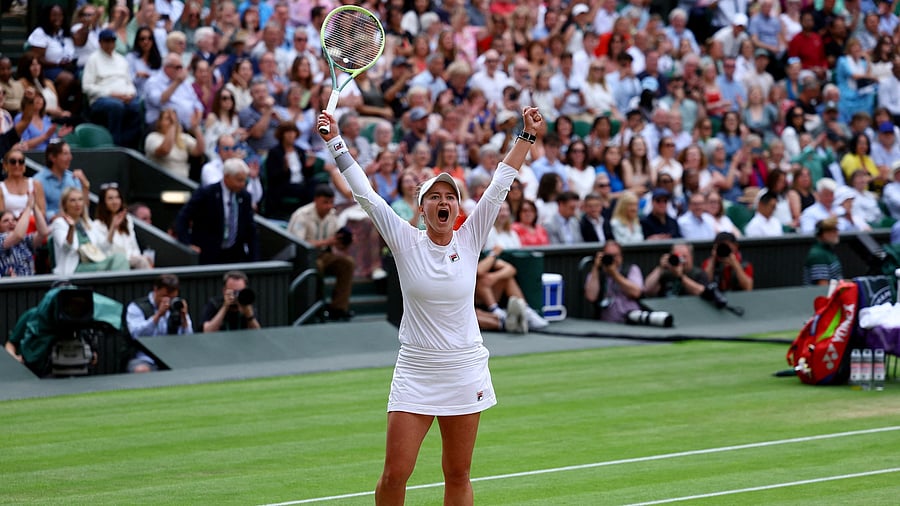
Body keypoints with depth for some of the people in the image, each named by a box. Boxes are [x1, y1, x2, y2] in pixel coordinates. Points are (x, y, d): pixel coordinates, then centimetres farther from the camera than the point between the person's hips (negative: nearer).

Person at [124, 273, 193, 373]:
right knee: (141, 370, -38)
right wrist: (158, 315, -16)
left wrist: (183, 317, -5)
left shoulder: (177, 308, 17)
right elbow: (137, 335, -12)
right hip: (145, 359, -3)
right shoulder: (136, 307, 7)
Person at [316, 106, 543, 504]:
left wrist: (527, 136, -3)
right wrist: (336, 142, -10)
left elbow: (499, 186, 0)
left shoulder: (469, 239, 0)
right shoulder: (406, 242, -3)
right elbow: (364, 193, -6)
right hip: (415, 370, -1)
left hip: (465, 371, 2)